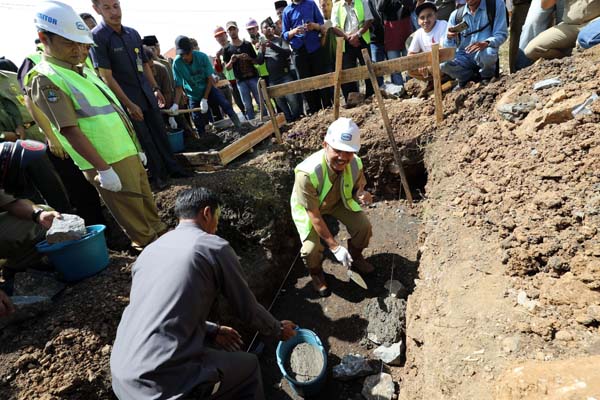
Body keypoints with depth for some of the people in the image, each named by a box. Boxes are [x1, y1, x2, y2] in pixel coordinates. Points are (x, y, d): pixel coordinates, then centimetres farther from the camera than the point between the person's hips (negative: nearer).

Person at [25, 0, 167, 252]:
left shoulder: (82, 70, 17)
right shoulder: (45, 79, -9)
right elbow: (70, 130, -16)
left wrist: (136, 147, 18)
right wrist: (103, 168, -20)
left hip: (128, 154, 8)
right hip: (107, 163, -8)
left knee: (146, 200, 19)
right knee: (131, 211, 3)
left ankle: (158, 233, 36)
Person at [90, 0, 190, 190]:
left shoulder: (133, 33, 7)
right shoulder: (97, 37, -11)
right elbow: (106, 76, -15)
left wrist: (155, 88, 13)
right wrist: (128, 104, -17)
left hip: (147, 95, 6)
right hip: (127, 99, -5)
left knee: (160, 133, 10)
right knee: (145, 140, 3)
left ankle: (172, 167, 22)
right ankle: (158, 174, 16)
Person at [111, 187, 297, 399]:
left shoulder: (150, 249, 12)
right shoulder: (214, 246, -8)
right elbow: (247, 308, 1)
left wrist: (213, 330, 24)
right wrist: (278, 330, 19)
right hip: (163, 383, -7)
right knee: (249, 365, 18)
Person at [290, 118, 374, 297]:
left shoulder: (355, 164, -26)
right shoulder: (308, 173, -42)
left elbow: (357, 187, -3)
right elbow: (314, 216, -31)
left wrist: (361, 195, -29)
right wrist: (335, 247, -28)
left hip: (337, 200, 4)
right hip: (306, 207, -4)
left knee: (363, 226, -9)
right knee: (312, 249, -20)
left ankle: (355, 257, 25)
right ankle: (316, 274, 18)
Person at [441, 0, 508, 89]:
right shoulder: (456, 14, 4)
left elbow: (501, 34, -10)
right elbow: (448, 47, 3)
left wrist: (486, 43, -31)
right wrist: (449, 37, -20)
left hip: (485, 53, -2)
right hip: (463, 57, 2)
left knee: (487, 54, -37)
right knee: (443, 64, -28)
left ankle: (486, 77, 0)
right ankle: (467, 77, 4)